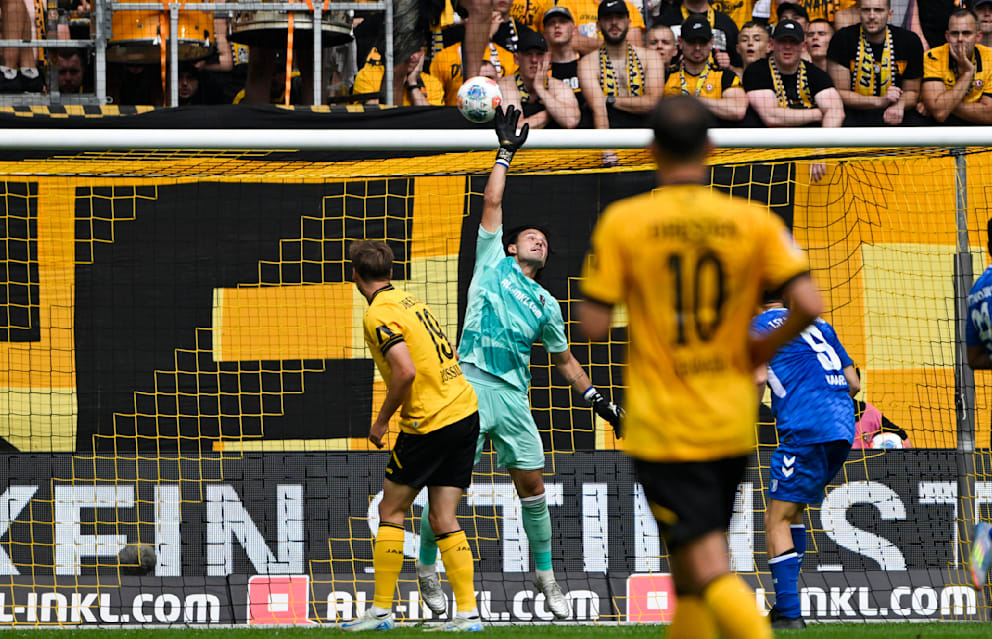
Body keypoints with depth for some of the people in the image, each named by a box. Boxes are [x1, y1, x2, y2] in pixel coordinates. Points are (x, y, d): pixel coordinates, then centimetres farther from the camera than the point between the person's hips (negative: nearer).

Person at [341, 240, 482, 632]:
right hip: (465, 412, 8)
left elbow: (405, 371, -23)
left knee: (391, 510, 5)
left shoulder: (378, 315, -12)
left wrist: (381, 421, -11)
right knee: (443, 518, 8)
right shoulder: (408, 301, 15)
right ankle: (468, 612, 0)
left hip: (428, 423, -8)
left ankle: (381, 610, 6)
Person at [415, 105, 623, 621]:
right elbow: (492, 202, 8)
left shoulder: (546, 305, 20)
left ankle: (544, 574, 14)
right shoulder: (493, 264, 12)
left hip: (513, 396, 4)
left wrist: (597, 399, 22)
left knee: (532, 483, 3)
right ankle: (426, 568, 6)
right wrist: (505, 151, 7)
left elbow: (564, 360, 27)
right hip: (471, 385, -4)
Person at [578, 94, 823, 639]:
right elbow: (809, 305, -10)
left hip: (662, 427, -4)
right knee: (689, 575, 18)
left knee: (709, 569, -10)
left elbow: (593, 326, -8)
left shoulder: (622, 222, -7)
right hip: (731, 425, 4)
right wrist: (766, 346, 9)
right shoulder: (754, 221, -1)